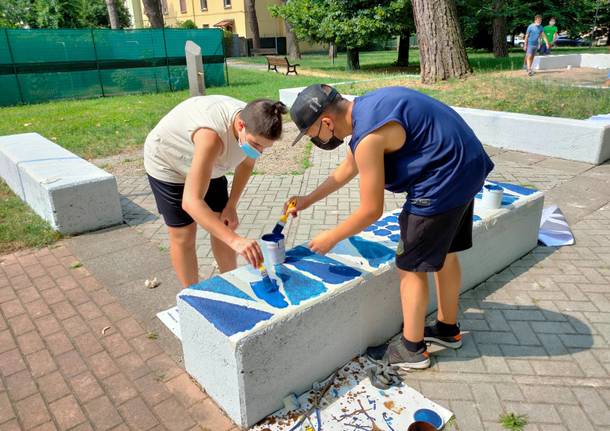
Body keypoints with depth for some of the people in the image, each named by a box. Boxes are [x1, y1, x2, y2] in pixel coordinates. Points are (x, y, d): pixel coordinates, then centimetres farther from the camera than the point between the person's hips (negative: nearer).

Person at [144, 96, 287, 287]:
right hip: (166, 163, -6)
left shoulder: (254, 126, -23)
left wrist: (231, 205, -6)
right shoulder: (212, 135, -46)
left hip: (207, 163, 6)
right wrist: (234, 240, -57)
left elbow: (246, 163, 0)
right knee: (184, 235, -1)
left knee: (222, 227, 8)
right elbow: (191, 201, -50)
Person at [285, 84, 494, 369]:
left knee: (411, 267, 3)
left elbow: (371, 211, -17)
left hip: (445, 180, -10)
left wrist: (330, 238, -3)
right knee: (443, 253, 22)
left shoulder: (368, 137, -23)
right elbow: (346, 170, 20)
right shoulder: (364, 108, 7)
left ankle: (411, 350, 19)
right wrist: (308, 200, 24)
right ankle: (448, 329, 40)